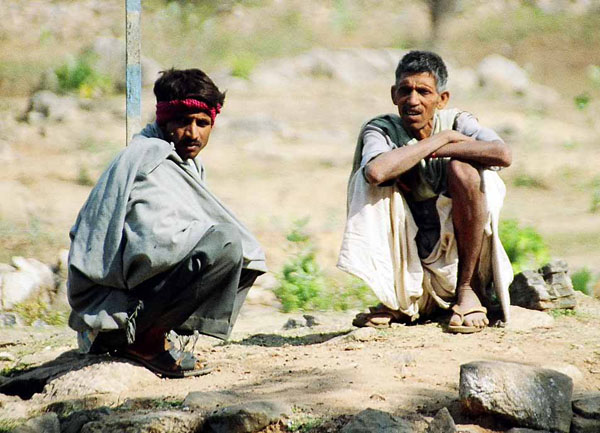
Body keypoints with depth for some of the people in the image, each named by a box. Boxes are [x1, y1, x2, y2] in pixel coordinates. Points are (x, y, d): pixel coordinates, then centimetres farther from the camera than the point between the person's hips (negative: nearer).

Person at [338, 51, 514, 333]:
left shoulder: (456, 122, -4)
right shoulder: (381, 130, -7)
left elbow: (502, 154, -27)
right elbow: (377, 171, -33)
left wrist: (432, 152, -22)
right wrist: (441, 139, -23)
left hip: (457, 254, 0)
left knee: (462, 169, -24)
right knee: (370, 177, -19)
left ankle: (468, 289, -9)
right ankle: (397, 300, -8)